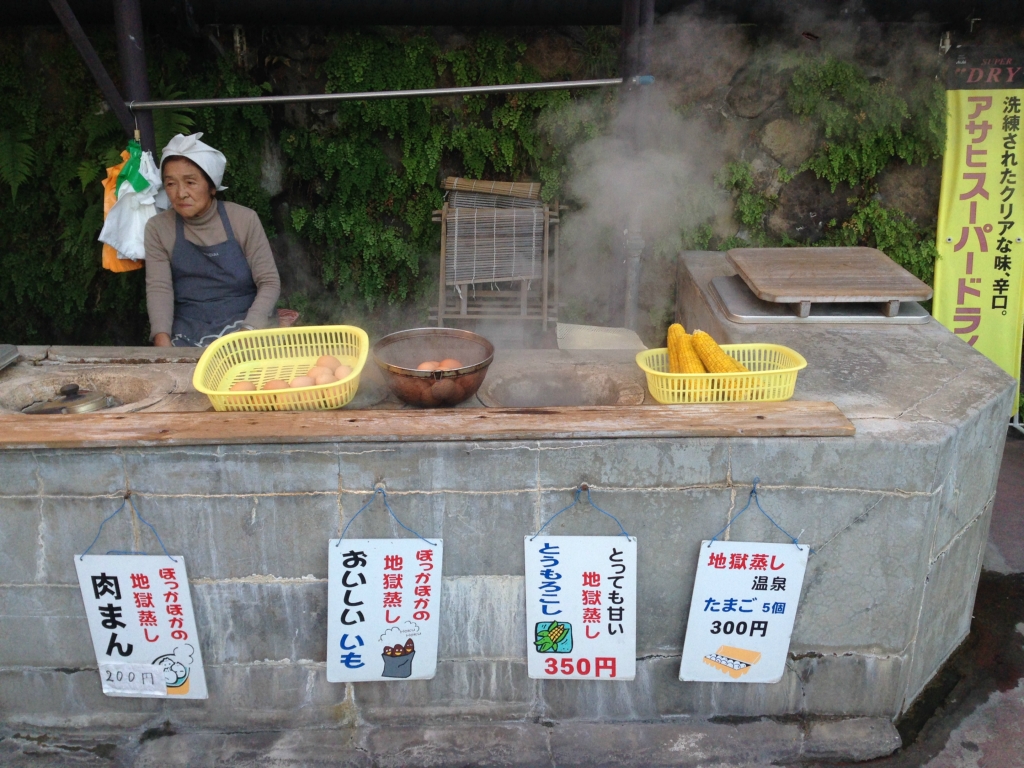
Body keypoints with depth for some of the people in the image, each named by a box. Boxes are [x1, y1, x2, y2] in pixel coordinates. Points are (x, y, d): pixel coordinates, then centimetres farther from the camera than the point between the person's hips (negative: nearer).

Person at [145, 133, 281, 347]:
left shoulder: (244, 219, -2)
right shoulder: (158, 228, 3)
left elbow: (269, 281, -3)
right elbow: (158, 287, -5)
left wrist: (248, 332, -17)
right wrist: (163, 341, -22)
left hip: (241, 324, -1)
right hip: (187, 332, 1)